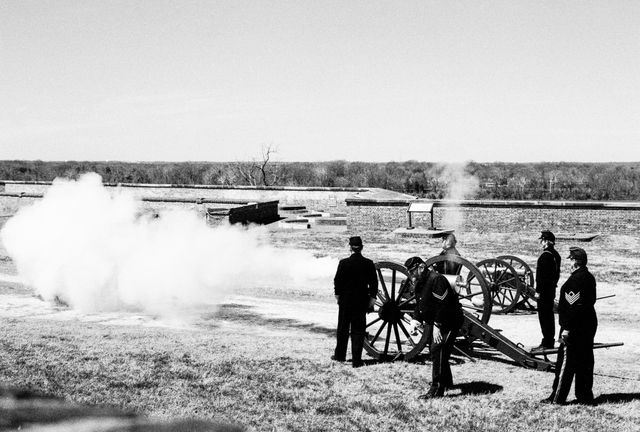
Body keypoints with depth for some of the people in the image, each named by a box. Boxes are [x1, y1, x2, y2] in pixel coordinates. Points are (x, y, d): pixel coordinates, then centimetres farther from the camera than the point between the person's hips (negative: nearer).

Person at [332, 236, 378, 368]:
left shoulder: (344, 263, -10)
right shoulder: (369, 264, -5)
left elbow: (337, 281, -4)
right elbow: (374, 282, -2)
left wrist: (338, 295, 9)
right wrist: (372, 297, 7)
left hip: (345, 300, -1)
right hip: (362, 301, 1)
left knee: (343, 328, 14)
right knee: (358, 330, 5)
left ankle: (340, 355, 26)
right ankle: (356, 359, 2)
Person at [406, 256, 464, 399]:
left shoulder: (436, 280, -23)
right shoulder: (419, 283, 9)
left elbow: (443, 305, -27)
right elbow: (419, 305, 14)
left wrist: (437, 326, -27)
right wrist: (416, 320, -3)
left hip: (449, 321, -11)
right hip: (434, 322, 11)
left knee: (438, 351, -18)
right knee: (435, 351, 21)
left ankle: (437, 389, -19)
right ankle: (447, 382, 40)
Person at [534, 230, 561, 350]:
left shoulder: (545, 255, -18)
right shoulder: (556, 254, 11)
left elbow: (542, 275, -20)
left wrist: (538, 290, -17)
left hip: (544, 290, -10)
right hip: (552, 289, 10)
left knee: (544, 316, -5)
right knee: (549, 315, 15)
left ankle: (546, 343, -3)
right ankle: (550, 341, 22)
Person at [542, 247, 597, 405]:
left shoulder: (575, 280, -19)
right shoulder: (589, 278, 11)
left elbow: (572, 306, -22)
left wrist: (566, 328, -20)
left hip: (575, 326, -9)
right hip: (589, 324, 9)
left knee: (565, 362, -3)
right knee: (585, 361, 13)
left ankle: (558, 397, 1)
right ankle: (585, 396, 18)